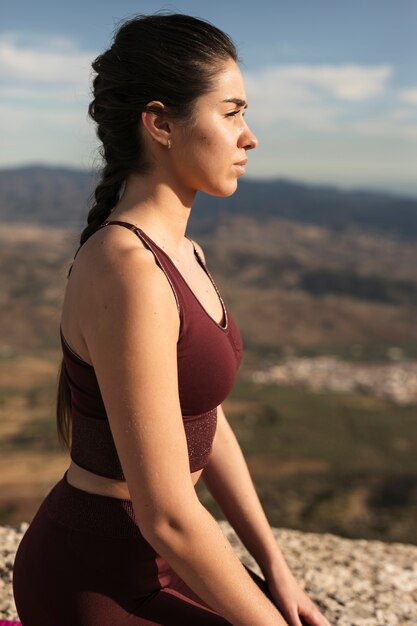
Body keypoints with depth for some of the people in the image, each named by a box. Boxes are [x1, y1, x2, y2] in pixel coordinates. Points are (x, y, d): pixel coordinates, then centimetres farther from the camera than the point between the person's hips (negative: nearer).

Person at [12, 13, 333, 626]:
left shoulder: (180, 252, 2)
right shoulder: (128, 272, -27)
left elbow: (205, 425, 8)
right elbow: (168, 516, -25)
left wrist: (275, 567, 7)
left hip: (143, 553, 8)